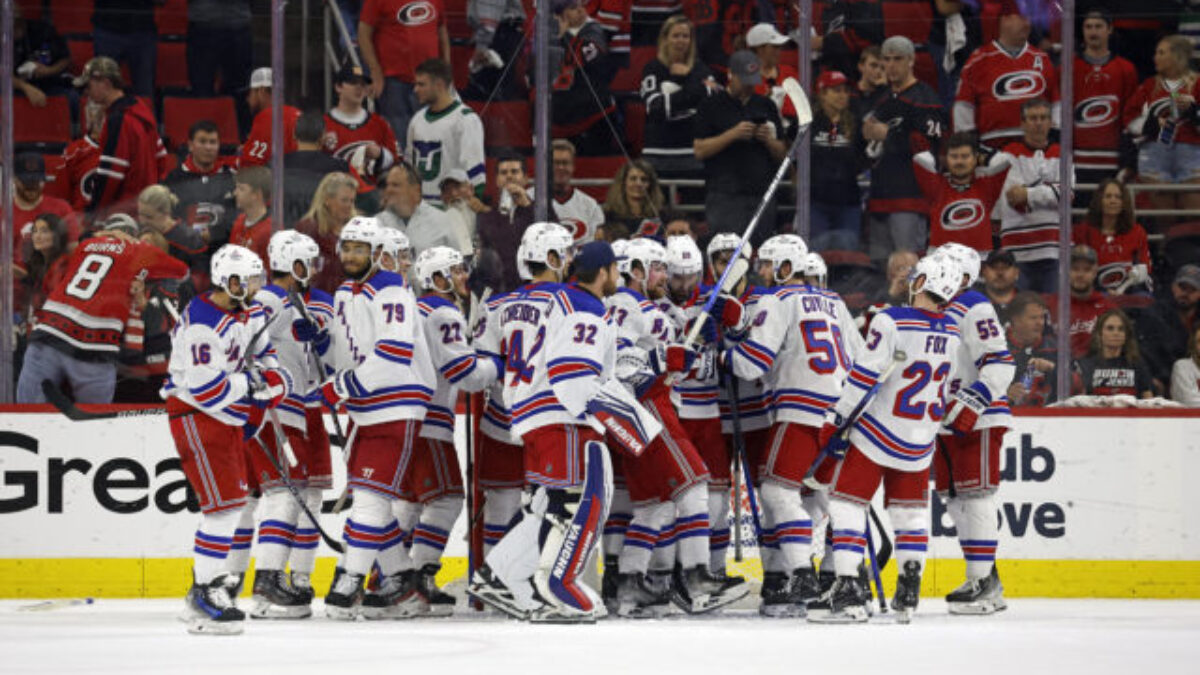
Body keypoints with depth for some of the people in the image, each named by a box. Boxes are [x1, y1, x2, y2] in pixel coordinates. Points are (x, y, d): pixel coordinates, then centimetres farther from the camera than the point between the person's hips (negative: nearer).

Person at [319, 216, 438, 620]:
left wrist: (345, 385, -23)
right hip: (364, 409, 10)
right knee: (367, 494, 11)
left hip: (397, 406, -10)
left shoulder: (390, 291, -14)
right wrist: (332, 385, 10)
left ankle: (349, 582, -14)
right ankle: (397, 582, 19)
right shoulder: (344, 294, 15)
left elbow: (394, 354, -24)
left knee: (373, 493, -13)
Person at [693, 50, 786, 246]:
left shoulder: (766, 106, 15)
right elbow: (699, 150, -4)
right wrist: (733, 134, -14)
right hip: (725, 197, -4)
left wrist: (768, 140, -5)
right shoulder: (712, 105, 3)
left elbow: (782, 155, 16)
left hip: (762, 195, 4)